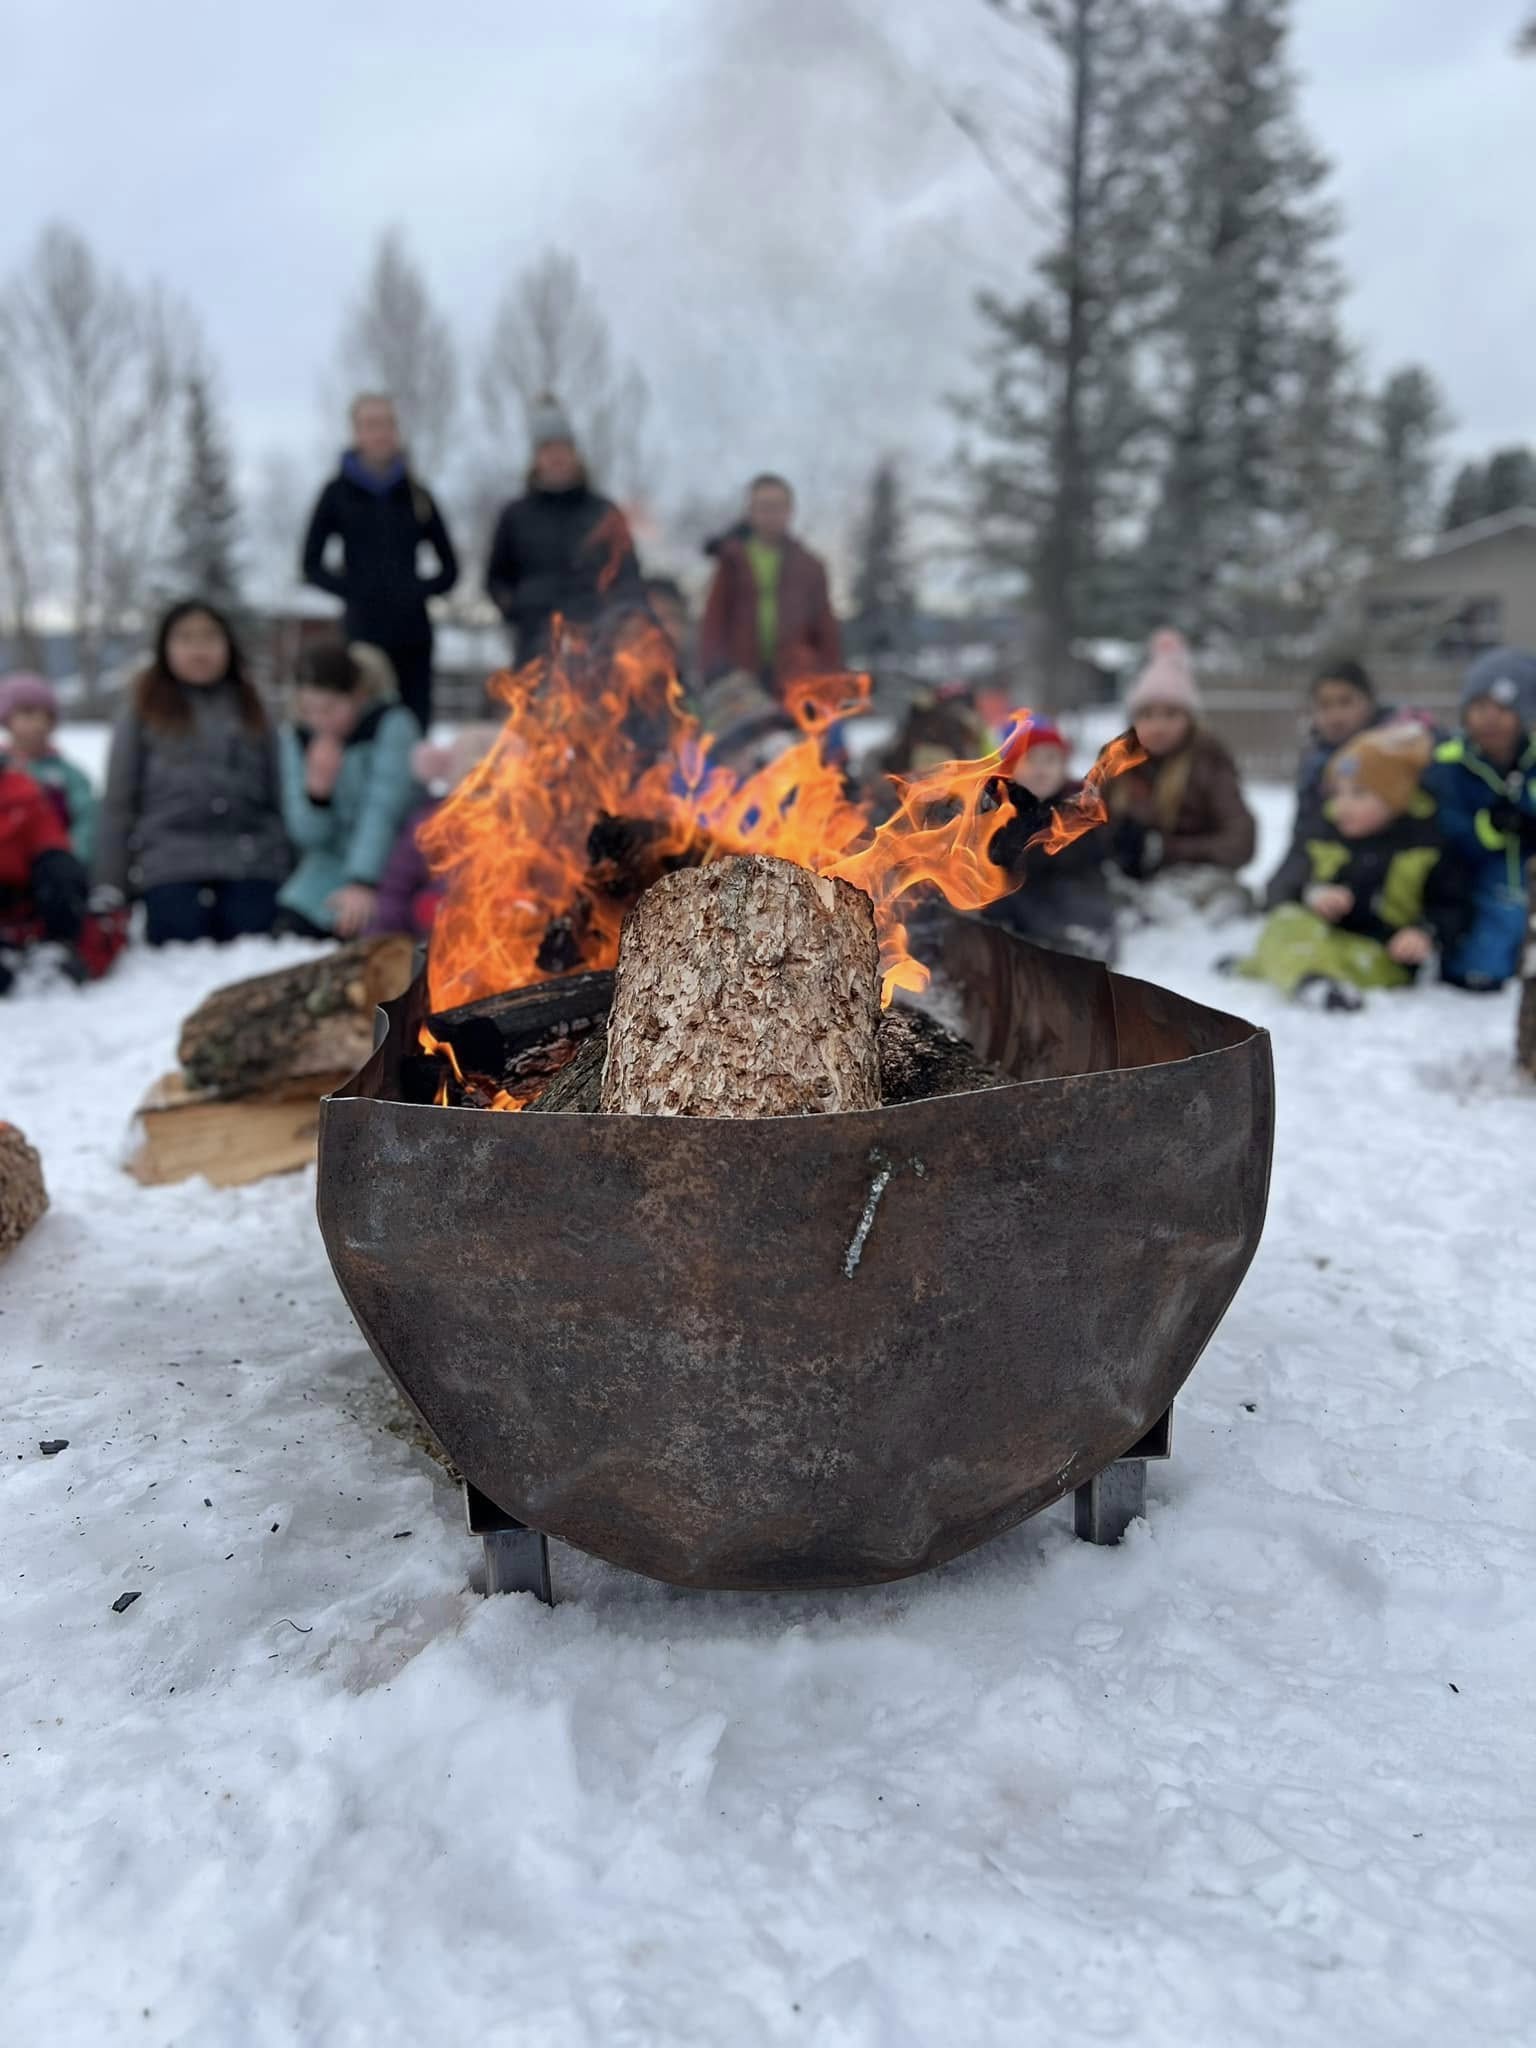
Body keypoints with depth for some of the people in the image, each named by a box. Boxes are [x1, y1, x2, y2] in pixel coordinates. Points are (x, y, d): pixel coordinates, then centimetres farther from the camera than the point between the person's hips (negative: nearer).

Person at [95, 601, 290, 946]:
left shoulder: (249, 710, 16)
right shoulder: (144, 713, 9)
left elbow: (275, 797, 16)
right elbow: (117, 802, 6)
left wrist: (286, 869, 11)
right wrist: (108, 884, 0)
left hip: (251, 868, 2)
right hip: (171, 868, -2)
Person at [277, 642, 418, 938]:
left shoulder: (393, 725, -13)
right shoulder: (296, 737, 1)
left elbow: (382, 811, -24)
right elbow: (307, 837, 0)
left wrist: (363, 883, -34)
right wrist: (316, 788, -20)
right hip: (332, 867, 4)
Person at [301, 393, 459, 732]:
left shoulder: (416, 493, 9)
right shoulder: (339, 493, 4)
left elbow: (449, 568, 13)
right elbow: (312, 564, 6)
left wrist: (420, 589, -4)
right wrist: (352, 590, -8)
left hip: (413, 632, 2)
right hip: (362, 630, -2)